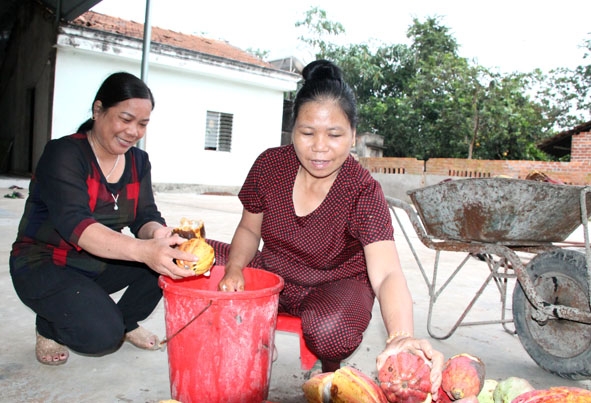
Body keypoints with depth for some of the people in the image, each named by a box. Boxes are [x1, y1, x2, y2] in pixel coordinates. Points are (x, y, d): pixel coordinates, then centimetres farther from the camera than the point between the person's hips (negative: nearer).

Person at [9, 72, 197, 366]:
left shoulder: (138, 161, -1)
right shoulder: (63, 154, -21)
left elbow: (145, 216, -9)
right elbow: (73, 222, -35)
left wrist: (158, 235, -36)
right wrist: (144, 250, -52)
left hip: (100, 263, 6)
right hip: (45, 266, -6)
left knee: (175, 257, -16)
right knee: (103, 335, -28)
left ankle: (126, 321, 7)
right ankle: (49, 327, 6)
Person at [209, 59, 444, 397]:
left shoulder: (364, 192, -24)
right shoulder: (270, 165, -13)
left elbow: (387, 274, -35)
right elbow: (249, 230, 1)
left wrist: (402, 337, -56)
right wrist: (234, 269, -21)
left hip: (335, 289, -3)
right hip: (271, 276, 4)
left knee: (331, 332, -39)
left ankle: (332, 371, 2)